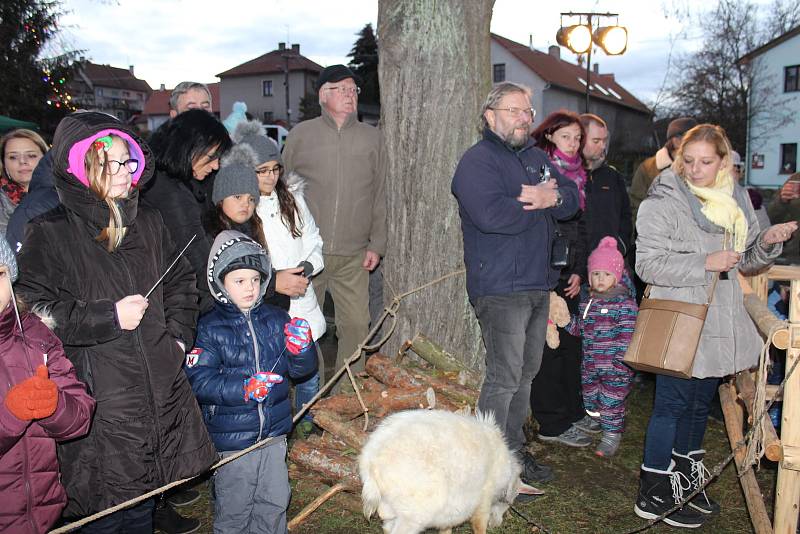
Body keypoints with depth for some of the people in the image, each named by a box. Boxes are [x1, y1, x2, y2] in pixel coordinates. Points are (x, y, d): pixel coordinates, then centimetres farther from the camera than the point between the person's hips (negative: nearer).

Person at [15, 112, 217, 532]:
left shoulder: (147, 222, 9)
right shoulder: (51, 234, -10)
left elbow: (181, 282, 18)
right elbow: (32, 311, -14)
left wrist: (179, 335, 6)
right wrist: (109, 317, -17)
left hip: (158, 386, 5)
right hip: (98, 399, -5)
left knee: (142, 498, 20)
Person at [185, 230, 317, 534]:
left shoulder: (275, 320, 1)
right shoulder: (210, 329, -11)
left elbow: (301, 369, 3)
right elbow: (199, 381, -18)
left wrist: (301, 348, -18)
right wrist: (245, 388, -29)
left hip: (274, 432, 4)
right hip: (231, 438, -4)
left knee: (275, 502, 19)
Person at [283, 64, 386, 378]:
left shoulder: (372, 138, 10)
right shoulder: (301, 134, 5)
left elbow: (379, 196, 12)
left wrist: (377, 244, 5)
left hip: (354, 257, 2)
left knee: (356, 325, 3)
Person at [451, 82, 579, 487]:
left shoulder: (536, 157, 18)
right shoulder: (477, 161, -10)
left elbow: (572, 197, 11)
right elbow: (490, 214, -26)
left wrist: (552, 198, -12)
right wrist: (538, 203, -12)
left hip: (538, 283, 9)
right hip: (501, 289, -9)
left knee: (527, 373, 16)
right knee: (504, 377, -6)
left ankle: (514, 449, 30)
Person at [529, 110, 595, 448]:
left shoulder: (578, 175, 16)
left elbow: (580, 227, 18)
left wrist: (579, 271, 9)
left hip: (567, 274, 8)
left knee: (571, 343, 14)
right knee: (549, 345, -3)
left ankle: (573, 412, 28)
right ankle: (551, 424, 7)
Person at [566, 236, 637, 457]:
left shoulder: (625, 303, -13)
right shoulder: (586, 299, 8)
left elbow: (627, 335, -15)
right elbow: (579, 327, 16)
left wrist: (620, 362, -19)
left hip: (614, 366, -6)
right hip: (589, 364, 6)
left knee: (611, 401, 2)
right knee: (590, 399, 17)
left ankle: (611, 435, 16)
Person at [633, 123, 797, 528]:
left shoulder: (735, 199, 10)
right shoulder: (663, 203, -11)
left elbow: (746, 263, 18)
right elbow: (648, 265, -17)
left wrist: (767, 242, -2)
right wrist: (706, 263, -23)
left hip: (718, 323, 7)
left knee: (699, 404, 18)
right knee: (672, 405, -1)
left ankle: (686, 482, 35)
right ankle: (654, 495, 12)